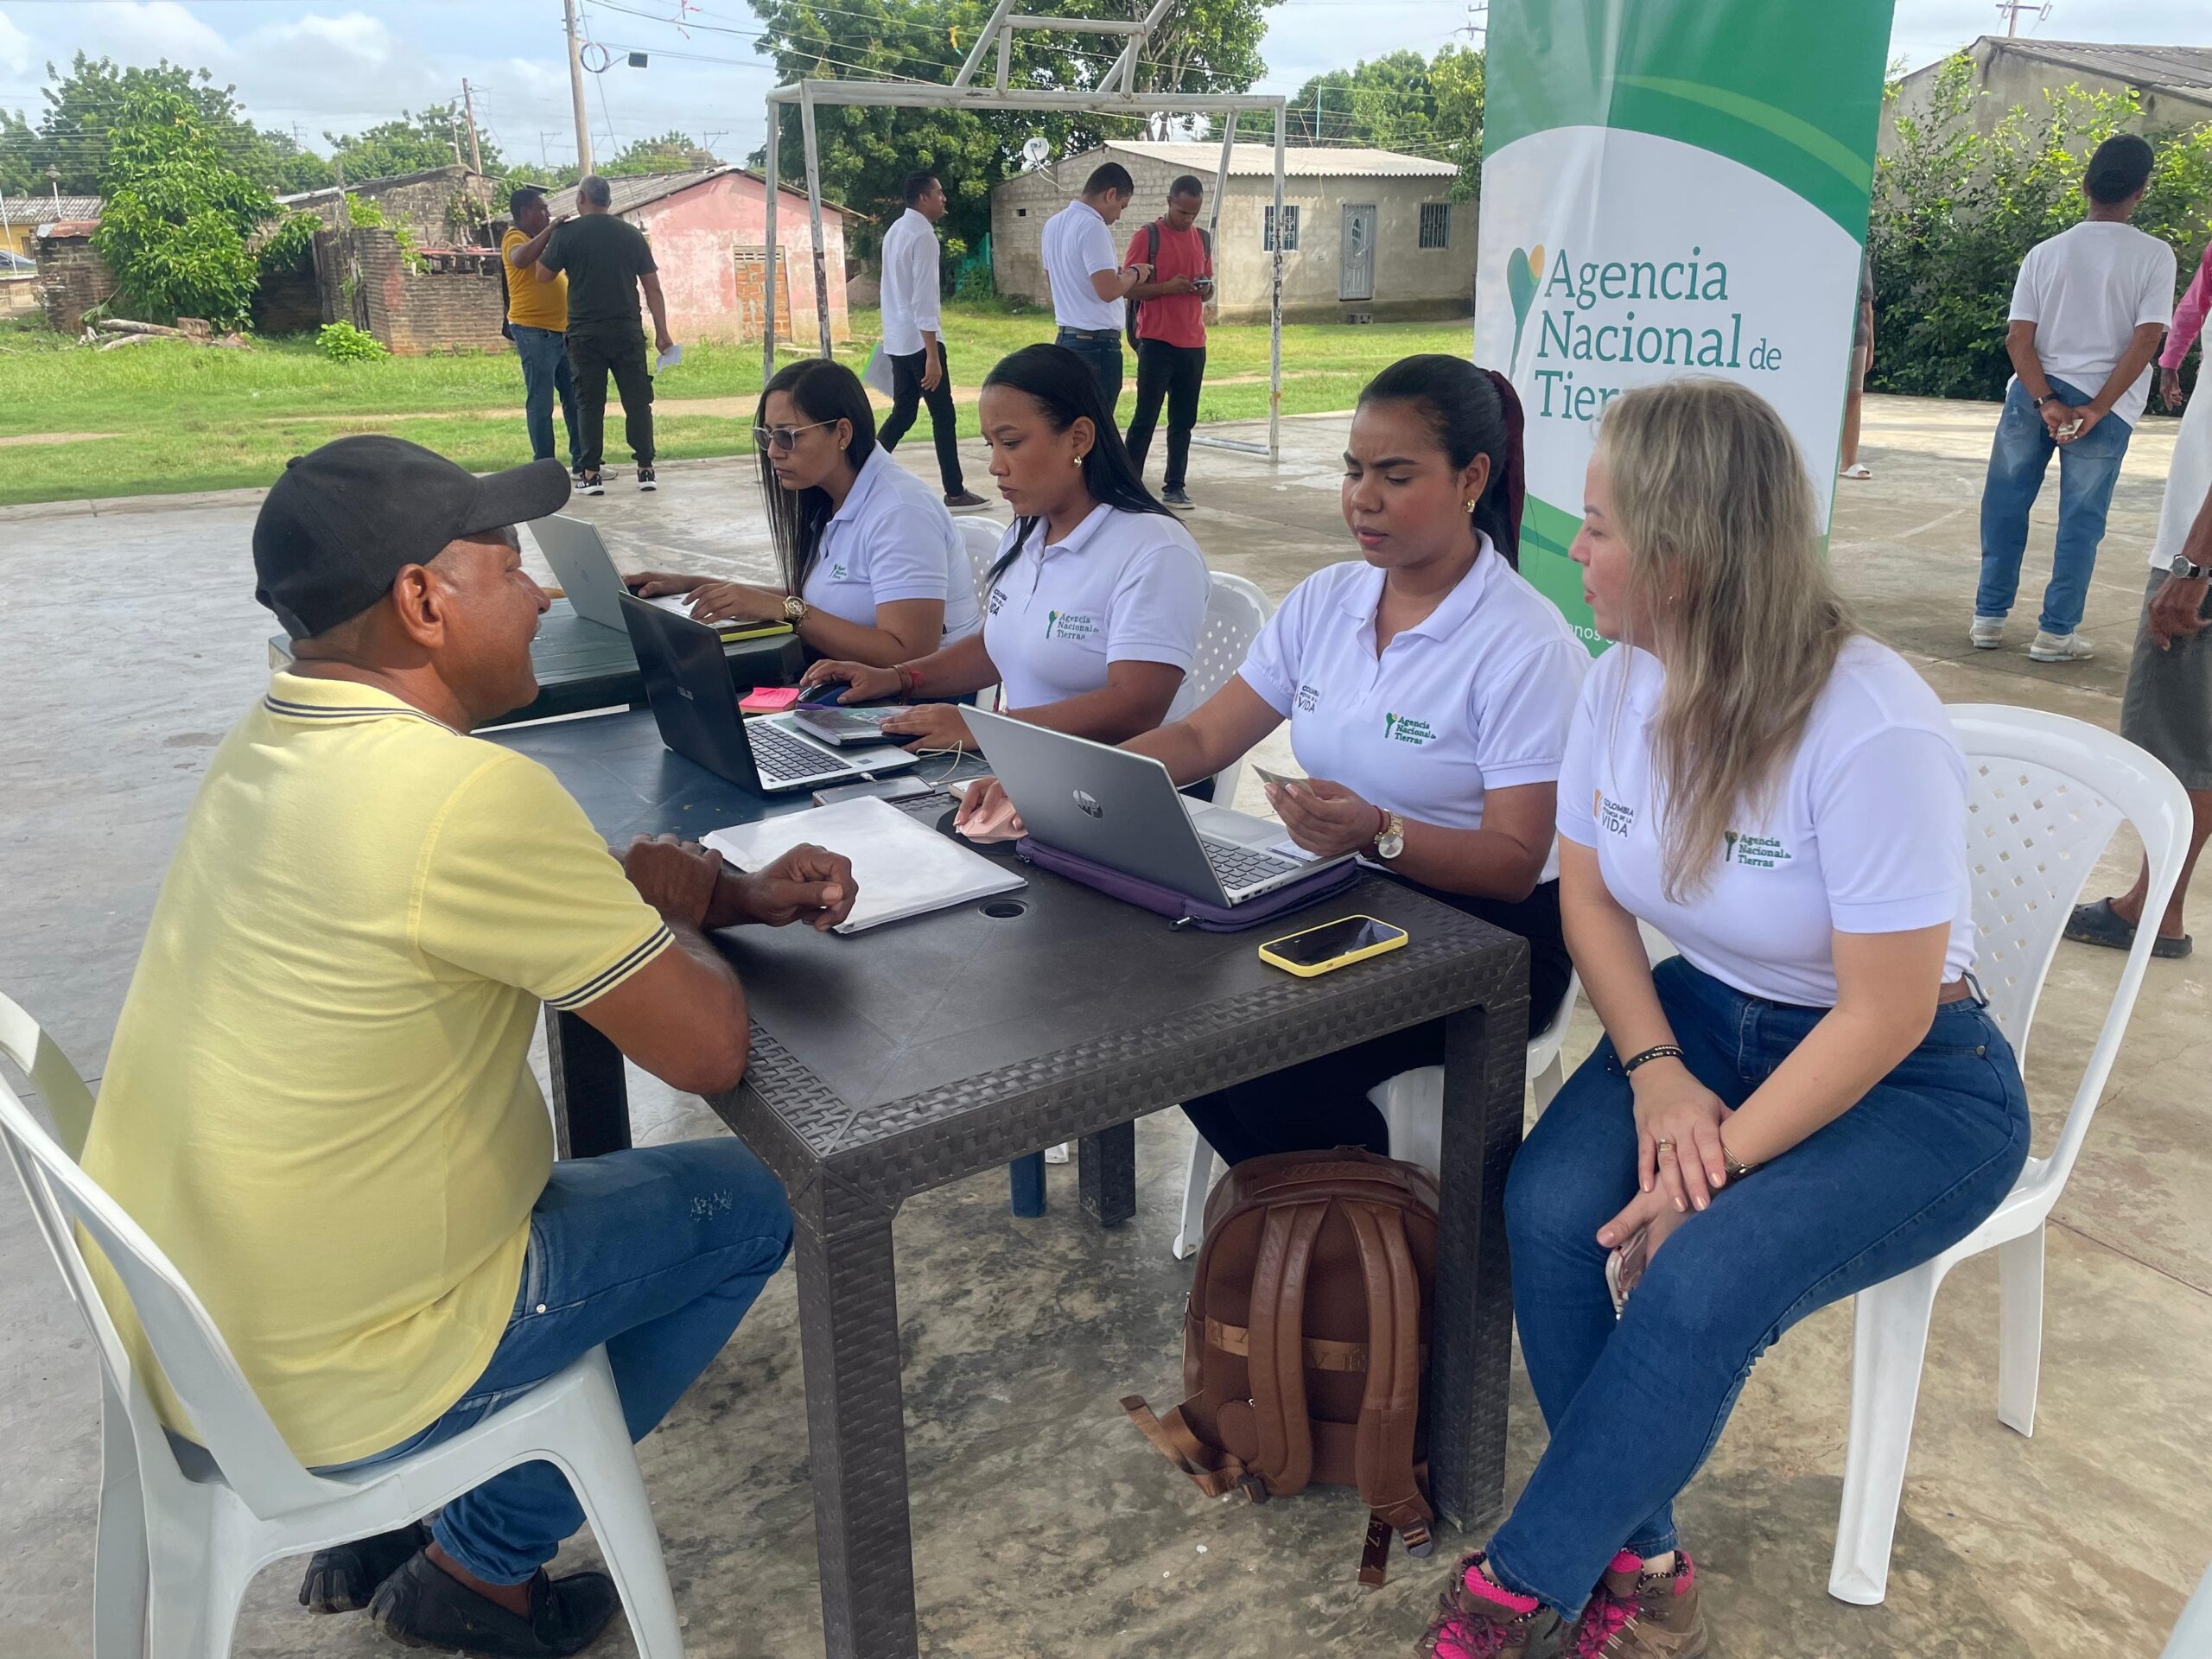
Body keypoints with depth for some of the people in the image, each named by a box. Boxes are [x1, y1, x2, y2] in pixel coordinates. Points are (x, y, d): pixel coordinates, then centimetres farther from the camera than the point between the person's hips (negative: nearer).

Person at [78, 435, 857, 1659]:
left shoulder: (272, 741, 0)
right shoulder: (469, 795, -28)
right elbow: (709, 1051, -21)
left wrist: (736, 894, 0)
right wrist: (674, 912, -2)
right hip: (312, 1390, -8)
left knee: (529, 1165, 30)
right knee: (740, 1205, 7)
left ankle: (381, 1526, 32)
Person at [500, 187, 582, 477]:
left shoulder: (545, 239, 22)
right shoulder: (515, 238, -5)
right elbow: (520, 259, -31)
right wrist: (550, 230, -29)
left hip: (561, 329, 9)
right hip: (533, 330, -9)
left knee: (576, 397, 9)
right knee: (540, 402, -6)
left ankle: (581, 460, 15)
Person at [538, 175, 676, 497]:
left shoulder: (567, 233, -2)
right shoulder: (632, 234, 6)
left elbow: (543, 275, 5)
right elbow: (653, 287, 6)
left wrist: (548, 243, 21)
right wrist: (662, 332, 10)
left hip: (585, 334, -1)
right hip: (627, 333, 1)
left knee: (590, 403, 3)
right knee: (636, 399, 6)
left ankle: (590, 474, 2)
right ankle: (645, 469, 5)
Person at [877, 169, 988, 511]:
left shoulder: (895, 231, 14)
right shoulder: (923, 235, -14)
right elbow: (923, 297, -19)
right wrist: (932, 355, -21)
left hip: (896, 340, 9)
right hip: (919, 340, -9)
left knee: (903, 413, 13)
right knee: (943, 416, -2)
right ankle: (954, 492, 3)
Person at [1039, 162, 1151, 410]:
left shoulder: (1054, 223, 10)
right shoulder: (1092, 226, -17)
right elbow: (1108, 290, -25)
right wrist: (1135, 275, -5)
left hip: (1067, 337, 9)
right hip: (1097, 343, -9)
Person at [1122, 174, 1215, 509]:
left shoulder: (1203, 239, 14)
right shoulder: (1147, 237, -3)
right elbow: (1129, 289, -6)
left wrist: (1205, 288, -2)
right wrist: (1167, 287, -20)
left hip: (1193, 343, 5)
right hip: (1157, 341, -5)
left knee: (1184, 420, 7)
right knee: (1146, 416, -4)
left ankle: (1174, 486, 13)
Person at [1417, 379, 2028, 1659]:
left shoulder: (1871, 728, -27)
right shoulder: (1622, 686, -7)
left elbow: (1884, 1015, -22)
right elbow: (1589, 897, 3)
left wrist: (1716, 1165, -21)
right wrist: (1656, 1071, -12)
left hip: (1911, 1086, -5)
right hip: (1704, 1020, 6)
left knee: (1703, 1282, -29)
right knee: (1549, 1213, -21)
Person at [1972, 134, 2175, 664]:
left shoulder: (2046, 252, 2)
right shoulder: (2155, 256, -4)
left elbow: (2018, 339, -6)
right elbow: (2146, 341, -12)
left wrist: (2047, 402, -10)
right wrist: (2096, 409, -12)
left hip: (2034, 394, 2)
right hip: (2104, 405, -2)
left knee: (2005, 505, 12)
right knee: (2081, 520, 6)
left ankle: (1989, 617, 14)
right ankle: (2055, 632, 7)